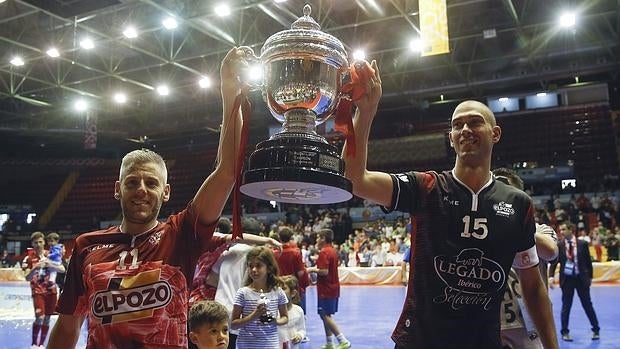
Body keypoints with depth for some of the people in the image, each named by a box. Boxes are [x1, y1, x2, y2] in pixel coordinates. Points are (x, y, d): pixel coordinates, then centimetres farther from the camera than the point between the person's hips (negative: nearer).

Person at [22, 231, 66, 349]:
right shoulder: (29, 258, -4)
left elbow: (62, 269, -3)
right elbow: (27, 278, -11)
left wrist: (51, 265, -21)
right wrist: (35, 268, -29)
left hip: (51, 291, 3)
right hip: (37, 291, -3)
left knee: (46, 319, 7)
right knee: (39, 318, -17)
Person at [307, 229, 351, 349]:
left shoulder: (324, 252, -16)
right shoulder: (333, 251, 12)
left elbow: (324, 271, -23)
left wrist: (313, 269, -8)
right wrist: (316, 268, 13)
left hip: (326, 290, -9)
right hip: (334, 288, 9)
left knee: (325, 315, -5)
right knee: (326, 316, 14)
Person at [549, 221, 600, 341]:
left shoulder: (583, 244, -3)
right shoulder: (559, 245, -3)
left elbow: (588, 261, 5)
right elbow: (554, 262, -2)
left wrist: (590, 277, 6)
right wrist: (551, 276, -12)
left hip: (582, 278, 0)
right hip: (566, 279, 0)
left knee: (587, 305, 9)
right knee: (566, 306, 5)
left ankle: (596, 330, 24)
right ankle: (565, 332, 15)